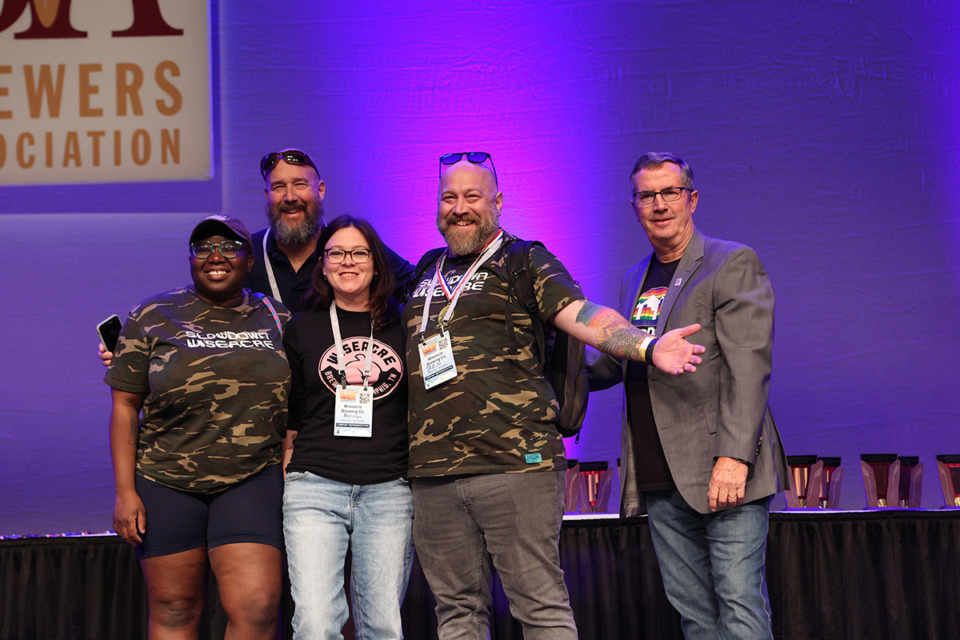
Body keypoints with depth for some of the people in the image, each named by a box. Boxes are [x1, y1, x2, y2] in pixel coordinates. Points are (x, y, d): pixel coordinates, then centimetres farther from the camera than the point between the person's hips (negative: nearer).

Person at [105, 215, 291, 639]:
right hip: (165, 483, 0)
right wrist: (125, 491, -6)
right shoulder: (153, 317, 3)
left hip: (252, 481, 1)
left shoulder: (278, 320, 8)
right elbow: (125, 407, 1)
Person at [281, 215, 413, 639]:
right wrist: (282, 482, 8)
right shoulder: (302, 329, 10)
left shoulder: (401, 327, 10)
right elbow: (288, 418, 14)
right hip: (316, 487, 0)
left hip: (388, 490, 1)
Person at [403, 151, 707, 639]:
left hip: (514, 465, -5)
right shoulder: (424, 275, 20)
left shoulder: (523, 263, 3)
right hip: (432, 474, 5)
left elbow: (582, 315, -12)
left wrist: (646, 347, -28)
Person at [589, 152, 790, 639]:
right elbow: (614, 365, 25)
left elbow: (749, 367, -12)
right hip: (661, 480, 6)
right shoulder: (634, 281, 19)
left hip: (723, 471, -6)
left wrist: (734, 455, -21)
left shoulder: (733, 264, -2)